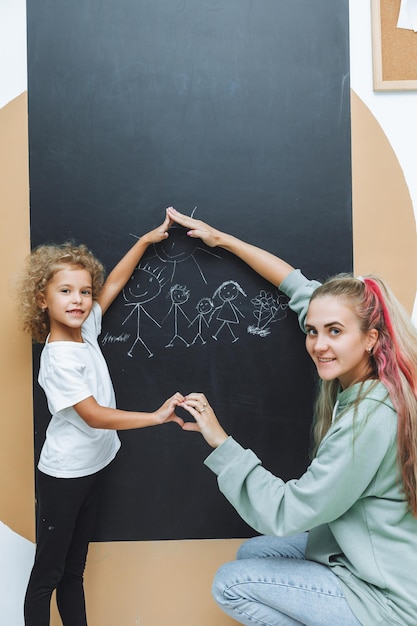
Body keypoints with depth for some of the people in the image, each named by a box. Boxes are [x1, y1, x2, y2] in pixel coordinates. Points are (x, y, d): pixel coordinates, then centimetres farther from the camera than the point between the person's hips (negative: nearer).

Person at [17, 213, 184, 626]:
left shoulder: (85, 330, -4)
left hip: (91, 469, 7)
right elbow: (94, 415, -25)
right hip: (63, 476, -7)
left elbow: (114, 282, 5)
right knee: (47, 573, 10)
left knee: (74, 569, 21)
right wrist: (156, 416, -28)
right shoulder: (58, 359, -24)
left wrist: (146, 240, 5)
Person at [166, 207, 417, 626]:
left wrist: (220, 441, -21)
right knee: (251, 553, 17)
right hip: (369, 553, 8)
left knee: (230, 584, -4)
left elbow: (284, 513, -26)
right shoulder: (358, 385, -8)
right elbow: (300, 288, 0)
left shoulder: (370, 420, -32)